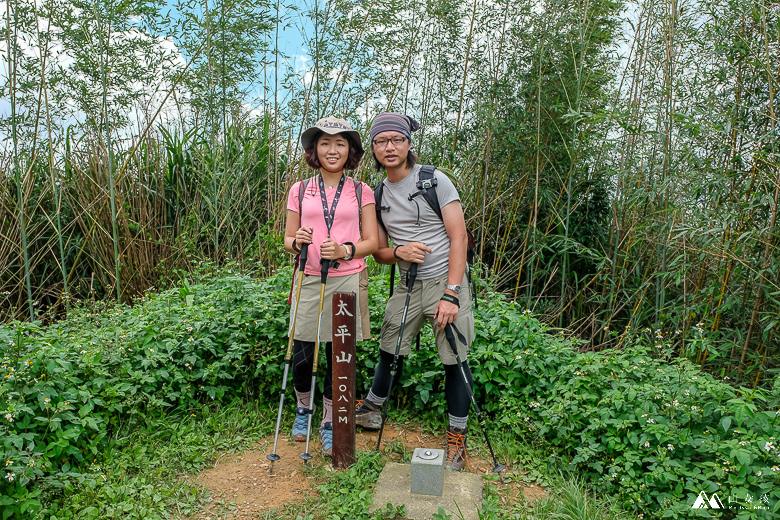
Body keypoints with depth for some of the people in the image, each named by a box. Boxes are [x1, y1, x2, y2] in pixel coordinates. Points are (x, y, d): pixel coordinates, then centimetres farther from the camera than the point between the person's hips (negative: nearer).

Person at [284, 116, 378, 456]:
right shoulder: (300, 191, 8)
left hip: (348, 280, 0)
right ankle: (303, 409, 34)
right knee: (302, 357, 4)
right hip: (309, 280, 1)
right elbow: (288, 239, 11)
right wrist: (297, 242, -13)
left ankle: (330, 423, 25)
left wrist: (346, 250, -16)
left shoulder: (361, 192, 6)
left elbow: (371, 242, 3)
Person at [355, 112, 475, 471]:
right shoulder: (377, 195, 7)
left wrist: (451, 293, -18)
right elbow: (378, 252, 12)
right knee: (389, 352, 12)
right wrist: (398, 252, -13)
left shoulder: (435, 181, -7)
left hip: (446, 282, -4)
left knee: (454, 361, -1)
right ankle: (371, 409, 37)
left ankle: (456, 441, 14)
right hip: (408, 285, 4)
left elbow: (459, 238, -11)